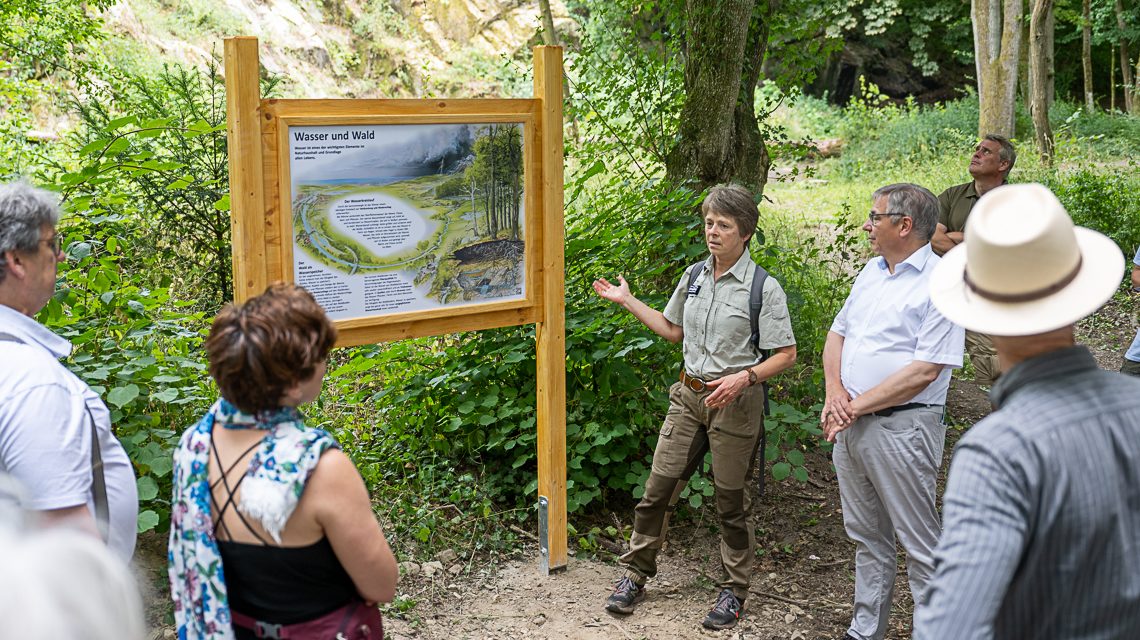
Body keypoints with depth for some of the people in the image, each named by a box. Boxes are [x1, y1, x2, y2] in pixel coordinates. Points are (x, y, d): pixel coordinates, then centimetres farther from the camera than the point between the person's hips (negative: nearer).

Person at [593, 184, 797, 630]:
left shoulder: (764, 288, -11)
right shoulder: (694, 276, 6)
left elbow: (787, 354, -9)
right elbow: (673, 330, 20)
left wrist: (744, 377, -23)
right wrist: (628, 301, 17)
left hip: (735, 403, -5)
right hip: (689, 396, 5)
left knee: (731, 502, 6)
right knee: (658, 488, 5)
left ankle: (733, 590, 23)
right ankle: (635, 574, 20)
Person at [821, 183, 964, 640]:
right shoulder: (872, 272, 12)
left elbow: (924, 371, -19)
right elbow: (837, 334, 16)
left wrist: (856, 406, -15)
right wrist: (835, 393, -3)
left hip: (901, 427, -8)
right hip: (850, 425, 8)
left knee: (921, 546, 1)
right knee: (866, 537, 18)